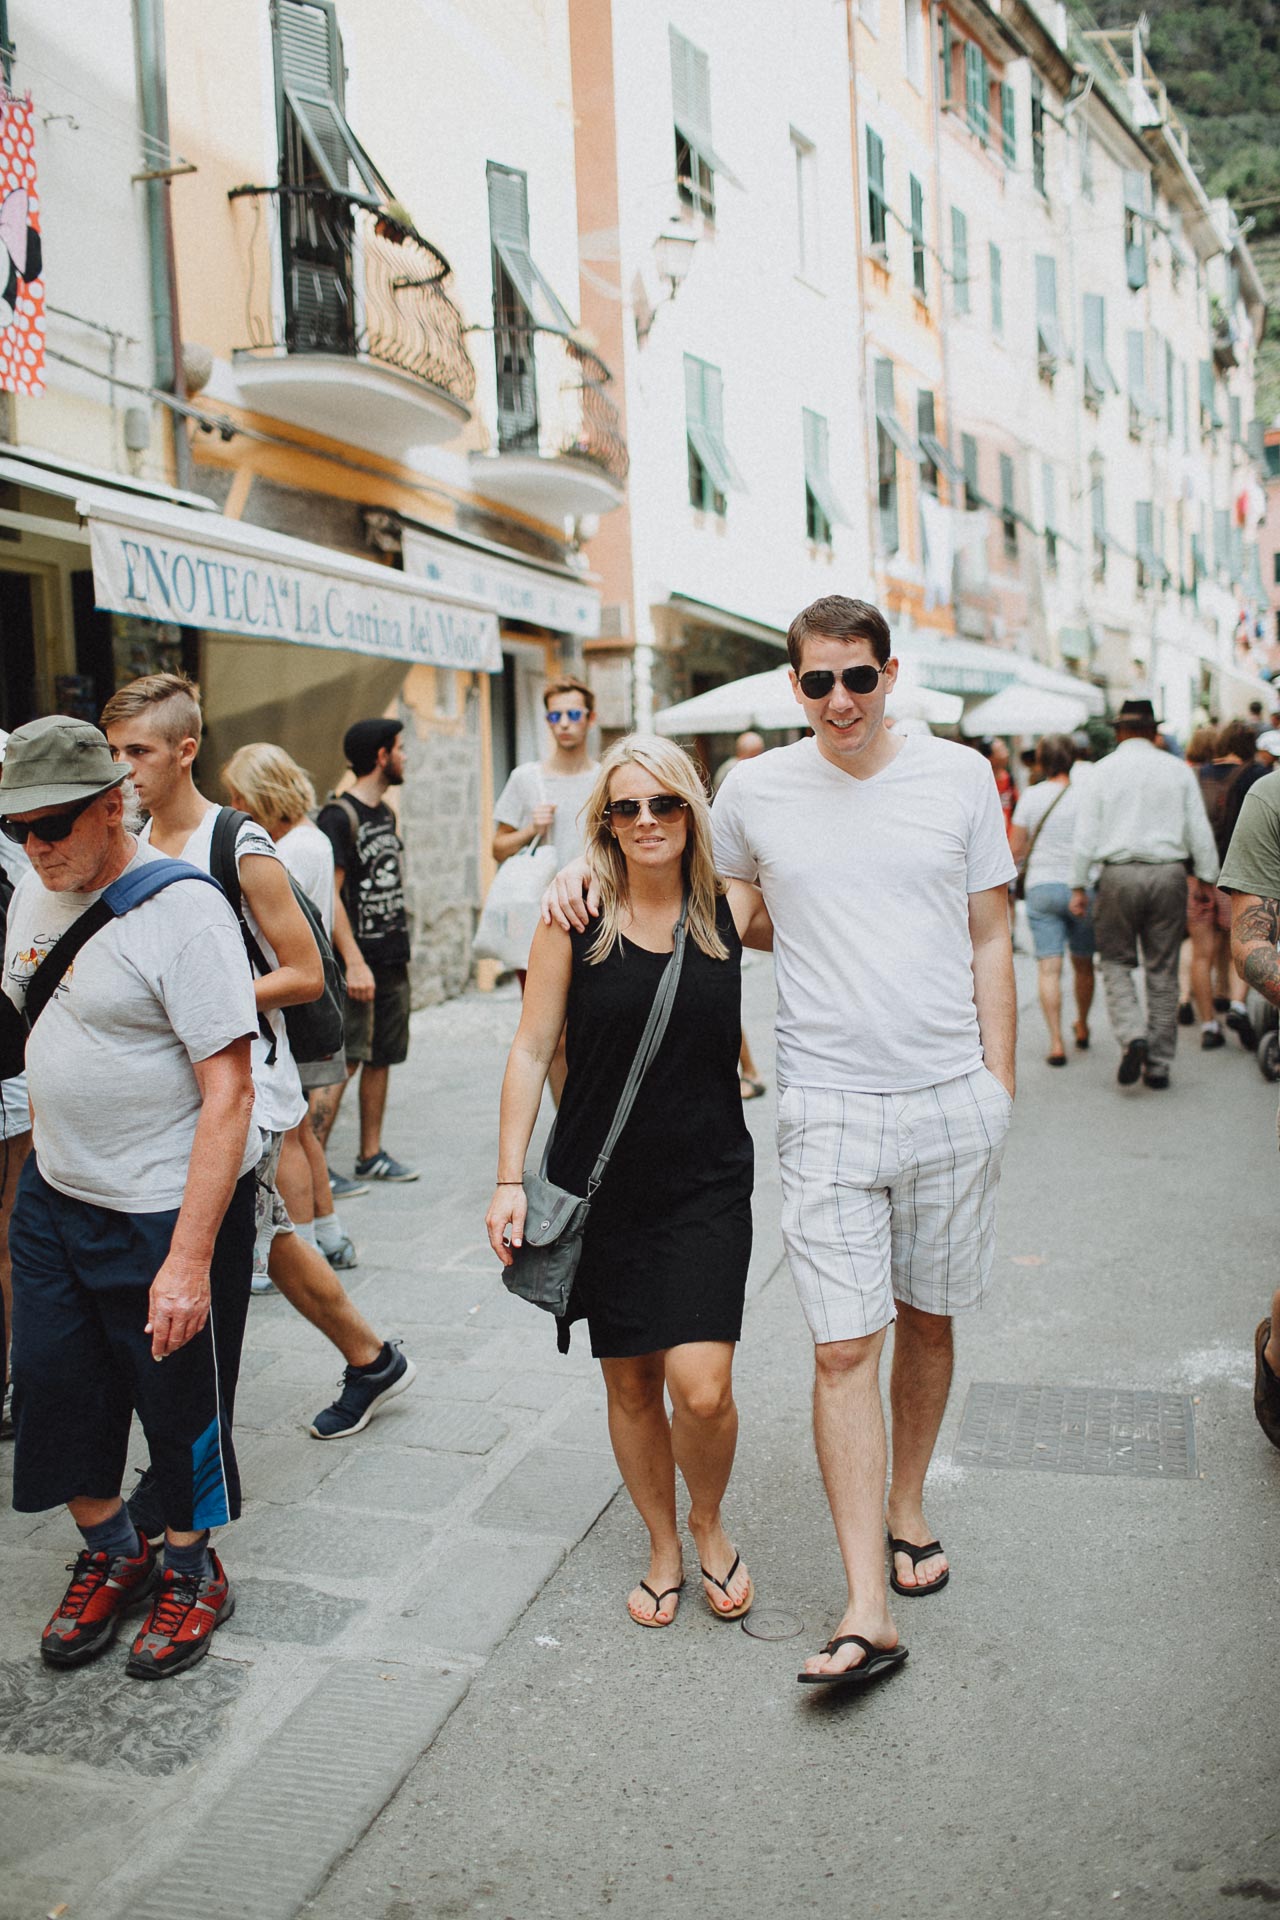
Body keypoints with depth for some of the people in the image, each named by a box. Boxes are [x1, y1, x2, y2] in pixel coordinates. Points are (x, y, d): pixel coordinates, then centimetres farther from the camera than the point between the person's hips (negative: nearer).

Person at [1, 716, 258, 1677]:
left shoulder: (182, 910, -20)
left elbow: (229, 1094, -23)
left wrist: (190, 1257, -26)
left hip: (170, 1209, -7)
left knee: (180, 1404, 8)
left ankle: (191, 1572, 34)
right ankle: (112, 1556, 39)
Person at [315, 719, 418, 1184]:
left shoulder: (385, 813, 15)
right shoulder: (338, 817, -12)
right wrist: (353, 962, -22)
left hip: (393, 959, 9)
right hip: (360, 962, -9)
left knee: (381, 1058, 12)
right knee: (344, 1061, -10)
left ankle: (371, 1155, 20)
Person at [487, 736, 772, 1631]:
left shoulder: (733, 909, -1)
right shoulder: (574, 918, -4)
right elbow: (532, 1051, 0)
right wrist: (509, 1178, -4)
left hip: (708, 1185, 0)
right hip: (601, 1182, 1)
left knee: (701, 1385, -11)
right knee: (631, 1384, 10)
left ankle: (711, 1525, 22)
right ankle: (664, 1549, 35)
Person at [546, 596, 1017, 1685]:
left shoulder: (959, 777, 2)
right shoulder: (757, 791, 1)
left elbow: (990, 942, 6)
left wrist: (999, 1085, 3)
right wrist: (588, 873, 4)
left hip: (951, 1098, 1)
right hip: (828, 1108, -1)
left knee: (928, 1320, 15)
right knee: (845, 1348, -5)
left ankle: (908, 1509, 39)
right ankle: (868, 1615, 3)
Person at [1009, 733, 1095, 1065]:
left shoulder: (1031, 796, -1)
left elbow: (1016, 849, 3)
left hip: (1041, 887, -1)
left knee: (1048, 967, -2)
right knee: (1082, 963, 17)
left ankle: (1056, 1042, -10)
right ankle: (1082, 1027, 35)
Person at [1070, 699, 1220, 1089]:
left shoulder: (1103, 770, 1)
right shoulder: (1178, 770, 5)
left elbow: (1086, 834, -2)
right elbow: (1199, 830, 5)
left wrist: (1078, 886, 2)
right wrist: (1204, 877, 14)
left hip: (1118, 874, -1)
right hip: (1168, 873, 2)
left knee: (1116, 961, 11)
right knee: (1163, 969, 8)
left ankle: (1132, 1036, -13)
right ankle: (1159, 1064, 11)